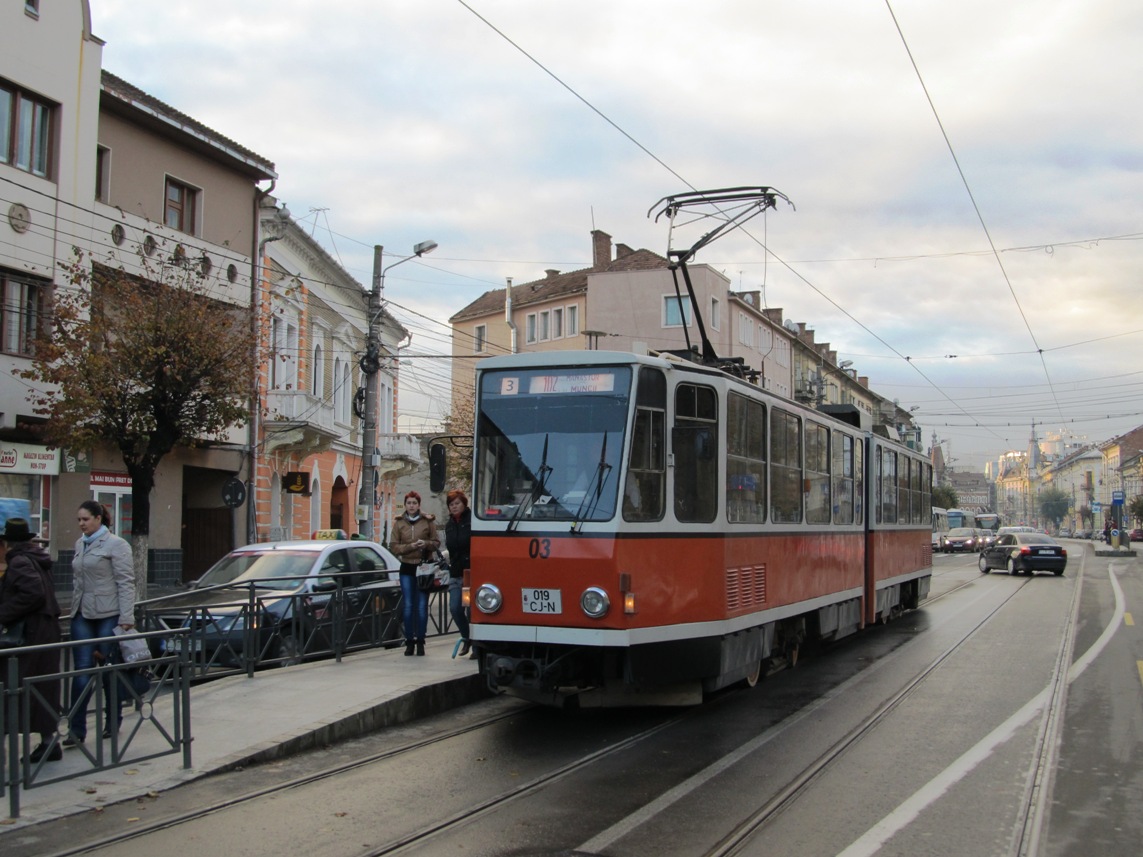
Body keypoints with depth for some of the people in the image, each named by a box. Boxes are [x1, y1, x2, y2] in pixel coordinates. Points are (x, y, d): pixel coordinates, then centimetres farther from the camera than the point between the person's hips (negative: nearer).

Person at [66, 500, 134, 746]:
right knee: (82, 671, -2)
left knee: (110, 670, 5)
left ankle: (113, 723, 18)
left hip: (108, 615, -5)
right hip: (82, 615, 5)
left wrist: (126, 618, -15)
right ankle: (77, 728, -3)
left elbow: (126, 582, -10)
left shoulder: (115, 545, -6)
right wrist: (75, 607, 14)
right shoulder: (80, 544, 13)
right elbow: (76, 580, 20)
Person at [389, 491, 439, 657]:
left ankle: (420, 641, 5)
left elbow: (436, 543, 6)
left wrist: (426, 544, -14)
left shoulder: (428, 522, 4)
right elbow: (393, 546, 3)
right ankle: (409, 641, 6)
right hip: (407, 568, 1)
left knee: (422, 606, -2)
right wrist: (410, 546, -12)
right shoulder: (399, 523, 7)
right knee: (408, 606, 1)